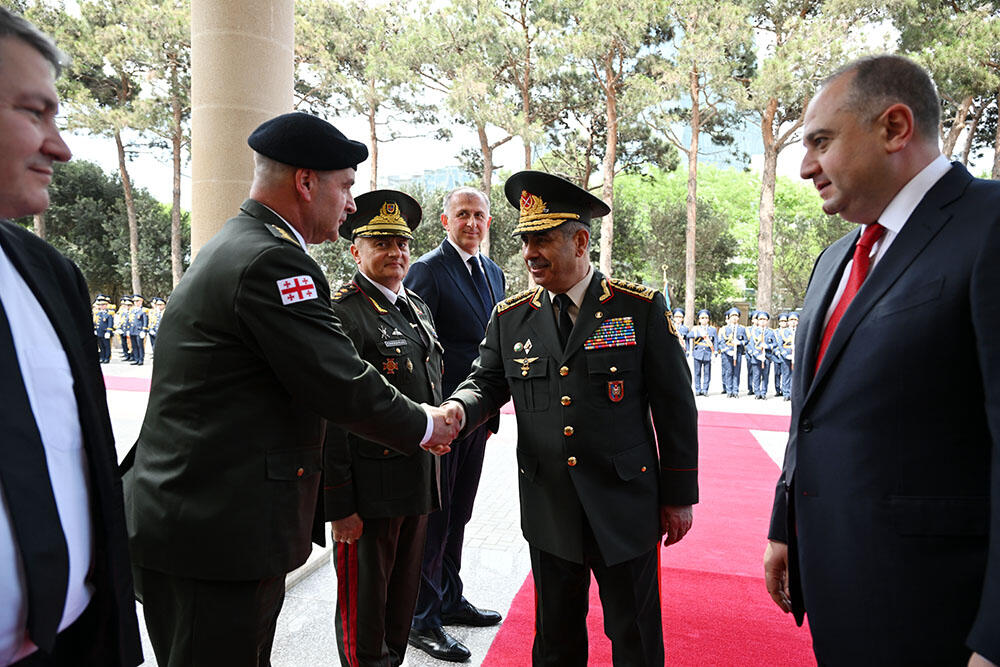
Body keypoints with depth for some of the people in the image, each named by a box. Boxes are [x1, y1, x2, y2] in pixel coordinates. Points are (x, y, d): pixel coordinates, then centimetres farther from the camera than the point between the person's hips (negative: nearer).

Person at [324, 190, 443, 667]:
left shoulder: (417, 307, 12)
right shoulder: (341, 311, -14)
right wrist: (338, 503, -19)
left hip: (420, 481, 8)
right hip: (369, 489, -8)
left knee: (403, 595, 22)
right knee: (363, 606, 10)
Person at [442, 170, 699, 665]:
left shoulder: (641, 307, -7)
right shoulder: (510, 317, 2)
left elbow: (675, 405, -3)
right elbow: (486, 381, 7)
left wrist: (679, 495, -2)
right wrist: (459, 408, -17)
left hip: (625, 511, -2)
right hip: (549, 512, 3)